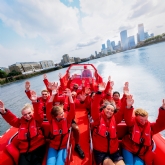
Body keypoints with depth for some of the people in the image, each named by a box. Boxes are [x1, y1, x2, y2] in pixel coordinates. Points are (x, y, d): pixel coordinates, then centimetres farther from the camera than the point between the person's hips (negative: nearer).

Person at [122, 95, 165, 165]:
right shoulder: (133, 122, -11)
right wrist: (129, 107, -55)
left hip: (141, 154, 3)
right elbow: (128, 119, -33)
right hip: (128, 149, -3)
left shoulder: (150, 126, 0)